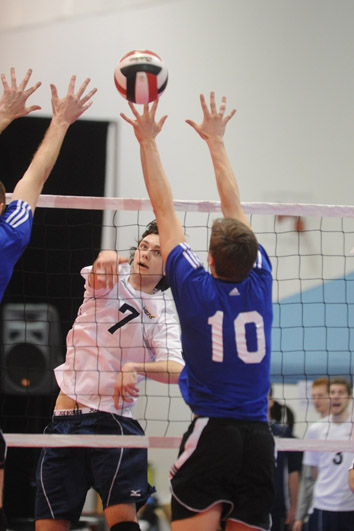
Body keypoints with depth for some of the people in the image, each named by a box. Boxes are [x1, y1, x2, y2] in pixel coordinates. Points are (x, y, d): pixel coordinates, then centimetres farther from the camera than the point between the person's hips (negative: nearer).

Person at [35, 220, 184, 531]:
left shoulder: (162, 315, 3)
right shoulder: (111, 278, 8)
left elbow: (177, 369, -12)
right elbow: (100, 277, -17)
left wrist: (135, 368, -30)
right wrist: (106, 261, -40)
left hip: (113, 420, -2)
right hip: (65, 420, 2)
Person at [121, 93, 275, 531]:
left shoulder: (195, 287, -4)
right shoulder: (259, 283, 4)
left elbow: (163, 209, 5)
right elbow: (233, 206, 16)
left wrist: (148, 141, 15)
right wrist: (215, 141, 28)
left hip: (211, 432, -4)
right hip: (258, 435, 4)